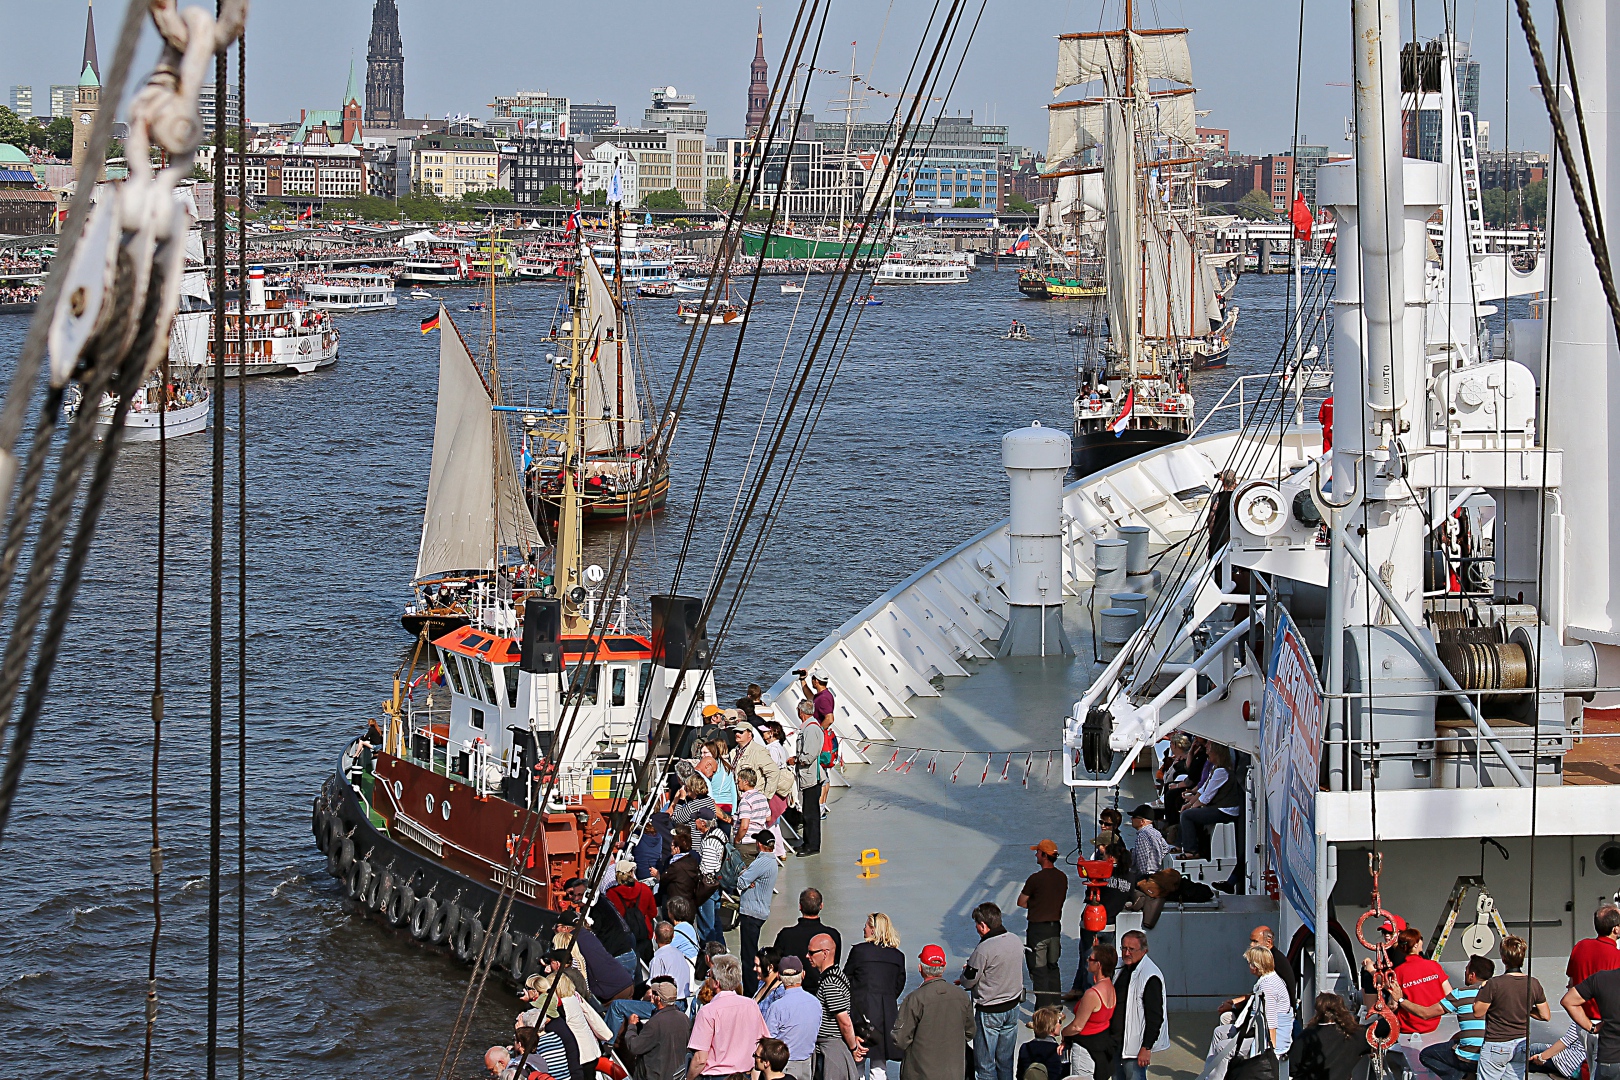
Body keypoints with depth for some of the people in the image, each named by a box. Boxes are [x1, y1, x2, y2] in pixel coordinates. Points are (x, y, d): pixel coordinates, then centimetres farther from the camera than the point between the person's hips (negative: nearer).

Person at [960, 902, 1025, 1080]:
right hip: (1012, 1008, 7)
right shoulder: (1015, 941, -1)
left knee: (984, 1065, 4)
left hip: (989, 1012, -7)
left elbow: (968, 981, -15)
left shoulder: (984, 949, -24)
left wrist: (966, 970, 9)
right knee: (1005, 1061, 17)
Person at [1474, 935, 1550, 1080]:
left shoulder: (1494, 984, -19)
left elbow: (1477, 1012, -11)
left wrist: (1482, 990, 3)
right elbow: (1546, 1015, 3)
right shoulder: (1533, 984, -5)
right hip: (1521, 1044, 5)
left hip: (1496, 1045, -5)